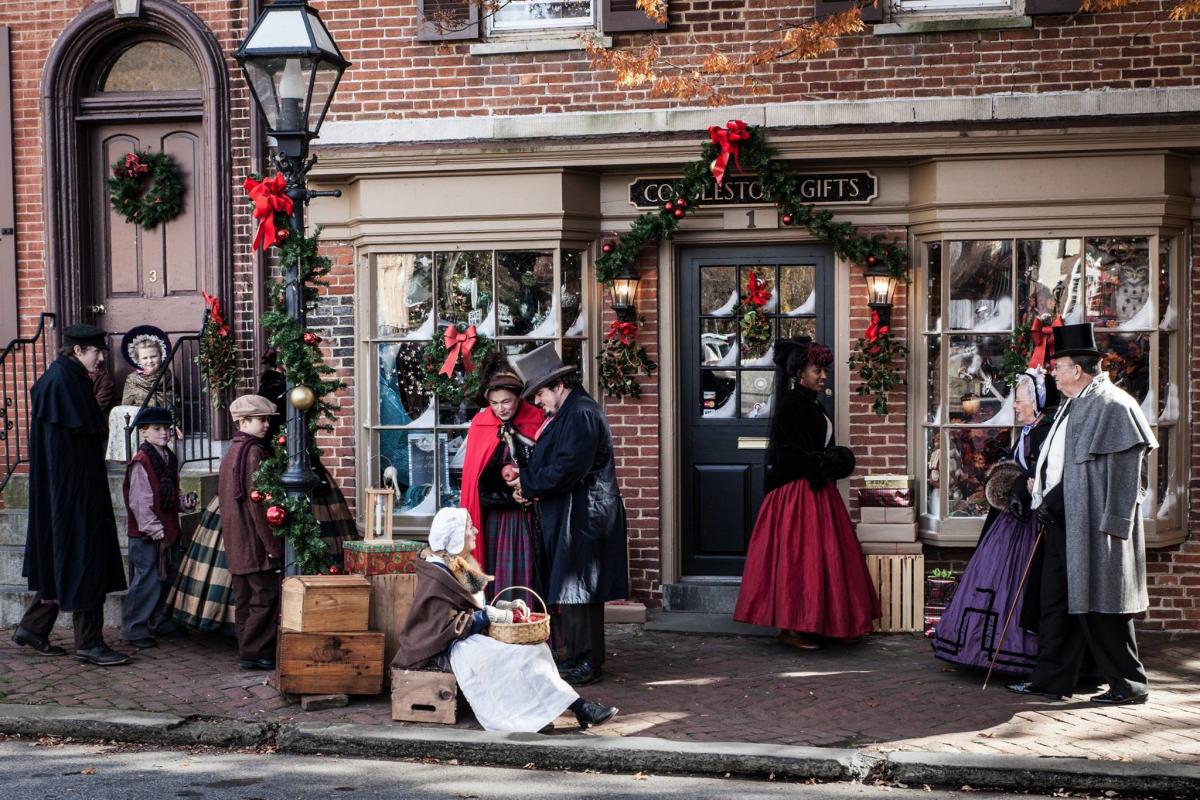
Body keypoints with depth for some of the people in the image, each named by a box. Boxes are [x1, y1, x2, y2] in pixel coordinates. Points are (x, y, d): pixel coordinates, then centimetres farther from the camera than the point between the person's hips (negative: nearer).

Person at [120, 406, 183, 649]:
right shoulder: (140, 463, -15)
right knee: (148, 579, -7)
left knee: (167, 578, 15)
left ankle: (160, 622, 29)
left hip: (167, 531, 9)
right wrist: (152, 528, -19)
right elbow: (139, 501, -18)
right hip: (146, 535, -9)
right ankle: (134, 628, 1)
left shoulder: (169, 458, 13)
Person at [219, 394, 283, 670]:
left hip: (236, 544, 10)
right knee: (266, 596, -5)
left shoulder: (231, 452, 16)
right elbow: (258, 503, -19)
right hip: (255, 541, -10)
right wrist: (273, 544, -16)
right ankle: (254, 652, -4)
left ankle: (247, 651, 16)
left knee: (245, 599, 12)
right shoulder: (254, 452, -14)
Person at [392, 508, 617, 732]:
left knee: (532, 647, -13)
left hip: (472, 636, 9)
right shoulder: (436, 576, -15)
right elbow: (445, 625, -21)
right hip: (447, 648, -9)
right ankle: (579, 708, -27)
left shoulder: (462, 566, 14)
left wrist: (505, 606, 1)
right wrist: (488, 616, -20)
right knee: (517, 656, -26)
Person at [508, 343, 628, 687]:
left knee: (577, 589, -6)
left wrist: (529, 485, -11)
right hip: (563, 515, 10)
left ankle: (588, 663, 1)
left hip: (582, 516, -10)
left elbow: (569, 468, -22)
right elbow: (548, 462, 21)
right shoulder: (564, 414, 17)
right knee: (564, 591, 13)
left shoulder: (581, 414, -15)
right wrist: (527, 481, 2)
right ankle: (575, 657, 20)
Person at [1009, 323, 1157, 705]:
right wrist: (1048, 500, 11)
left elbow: (1123, 469, -17)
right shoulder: (1074, 405, 16)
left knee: (1098, 606, -4)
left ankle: (1129, 683, 7)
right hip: (1063, 519, 10)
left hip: (1093, 523, -10)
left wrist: (1111, 524, -21)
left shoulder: (1113, 405, -13)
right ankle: (1052, 679, 17)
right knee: (1057, 600, 10)